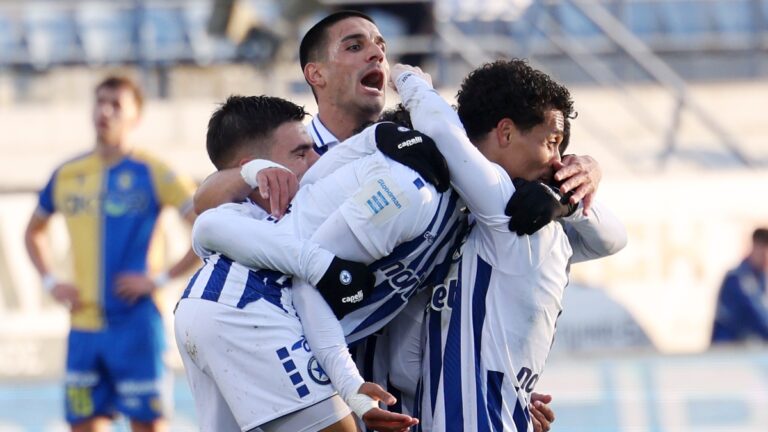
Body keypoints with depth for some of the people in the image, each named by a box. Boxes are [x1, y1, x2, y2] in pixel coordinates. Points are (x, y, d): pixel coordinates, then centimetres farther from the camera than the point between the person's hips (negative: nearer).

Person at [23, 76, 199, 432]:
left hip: (135, 325, -5)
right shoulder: (66, 175, 10)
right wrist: (49, 281, 10)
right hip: (83, 329, 5)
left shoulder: (151, 173, -4)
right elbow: (34, 232, 27)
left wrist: (161, 279, -12)